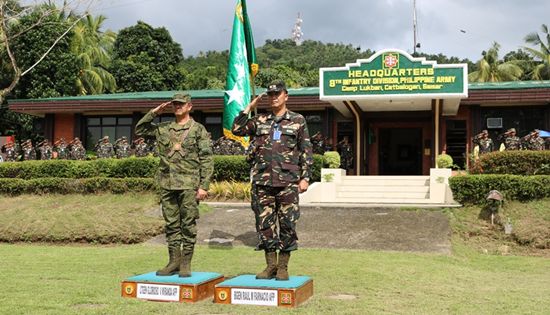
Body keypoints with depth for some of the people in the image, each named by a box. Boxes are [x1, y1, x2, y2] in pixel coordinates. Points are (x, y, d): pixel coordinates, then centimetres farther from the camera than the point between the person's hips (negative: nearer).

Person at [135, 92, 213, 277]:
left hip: (189, 185, -4)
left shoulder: (198, 130, 0)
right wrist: (154, 113, 7)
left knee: (188, 225, 0)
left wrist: (204, 186, -11)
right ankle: (174, 261, 17)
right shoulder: (163, 129, 13)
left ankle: (186, 264, 7)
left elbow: (206, 159, -4)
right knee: (171, 225, 8)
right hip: (167, 185, 4)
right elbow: (139, 130, 18)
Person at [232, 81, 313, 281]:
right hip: (263, 181, 3)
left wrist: (305, 177, -2)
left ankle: (283, 267, 11)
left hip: (288, 181, -2)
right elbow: (237, 129, 5)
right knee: (264, 223, 4)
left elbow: (306, 151, 5)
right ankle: (271, 265, 15)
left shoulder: (297, 121, 7)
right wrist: (249, 108, 5)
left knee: (287, 224, 0)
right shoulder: (260, 121, 14)